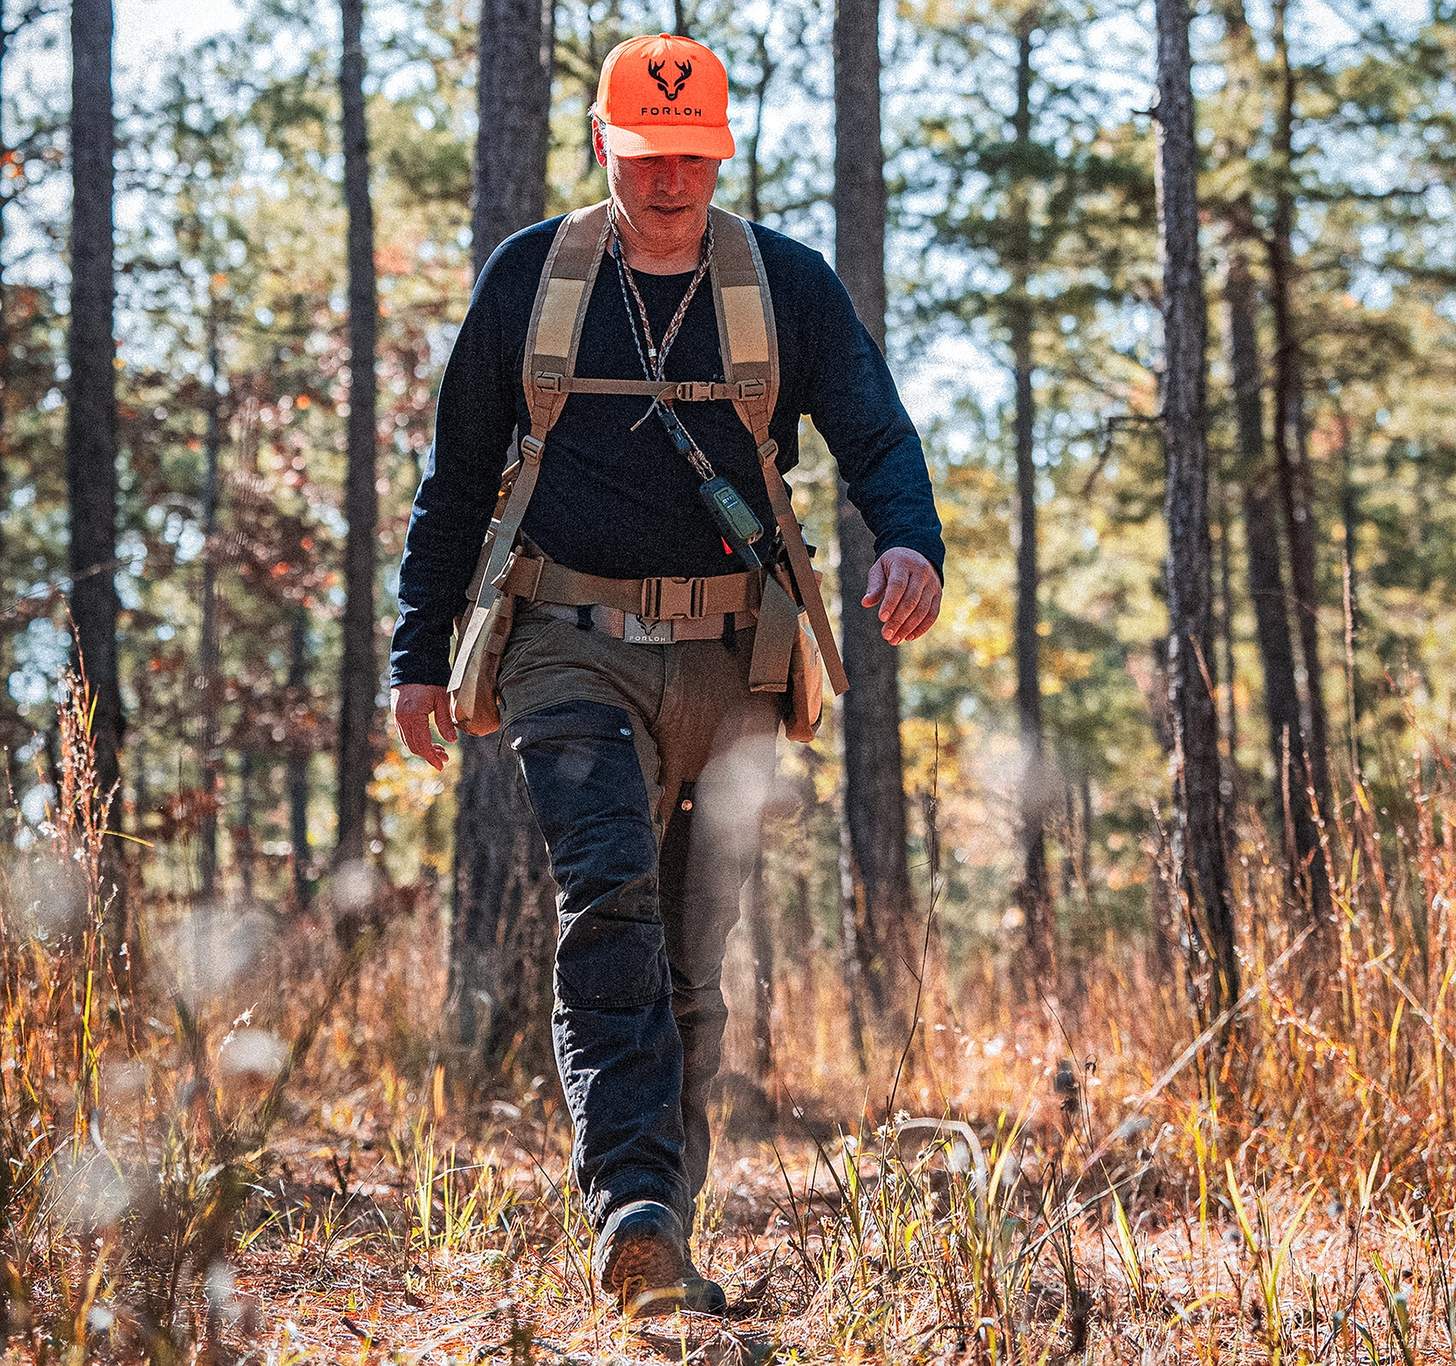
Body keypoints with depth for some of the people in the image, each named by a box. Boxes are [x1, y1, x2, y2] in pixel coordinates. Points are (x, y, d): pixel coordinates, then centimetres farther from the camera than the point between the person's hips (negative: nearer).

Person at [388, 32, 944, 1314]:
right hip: (576, 653, -1)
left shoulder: (789, 283, 7)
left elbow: (877, 434, 3)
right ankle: (631, 1199, -33)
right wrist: (420, 653, 11)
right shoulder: (528, 278, 7)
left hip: (728, 664, 1)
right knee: (609, 896, -23)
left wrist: (911, 541, -20)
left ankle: (660, 1241, 13)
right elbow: (457, 475, 13)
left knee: (690, 961, 4)